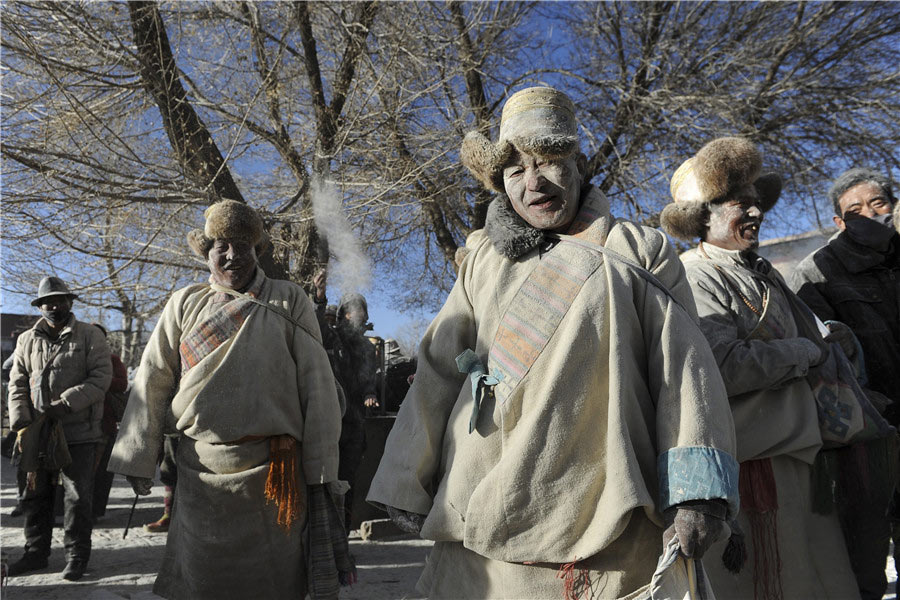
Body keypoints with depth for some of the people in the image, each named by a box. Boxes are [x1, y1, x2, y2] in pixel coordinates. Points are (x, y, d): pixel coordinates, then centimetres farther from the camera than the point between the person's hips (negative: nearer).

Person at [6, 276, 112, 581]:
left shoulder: (90, 336, 0)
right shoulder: (27, 341, 12)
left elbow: (100, 377, -7)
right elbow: (17, 384, 10)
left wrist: (65, 404, -18)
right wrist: (21, 422, -3)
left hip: (78, 432, -4)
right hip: (38, 432, 4)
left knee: (77, 498, 2)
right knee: (35, 495, 13)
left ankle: (77, 556, 14)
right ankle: (36, 552, 28)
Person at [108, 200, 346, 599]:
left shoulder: (288, 302, 3)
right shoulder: (185, 304, 10)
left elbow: (316, 388, -2)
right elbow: (152, 382, 8)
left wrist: (321, 476, -5)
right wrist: (138, 459, 2)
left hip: (272, 474, -2)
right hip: (200, 476, 2)